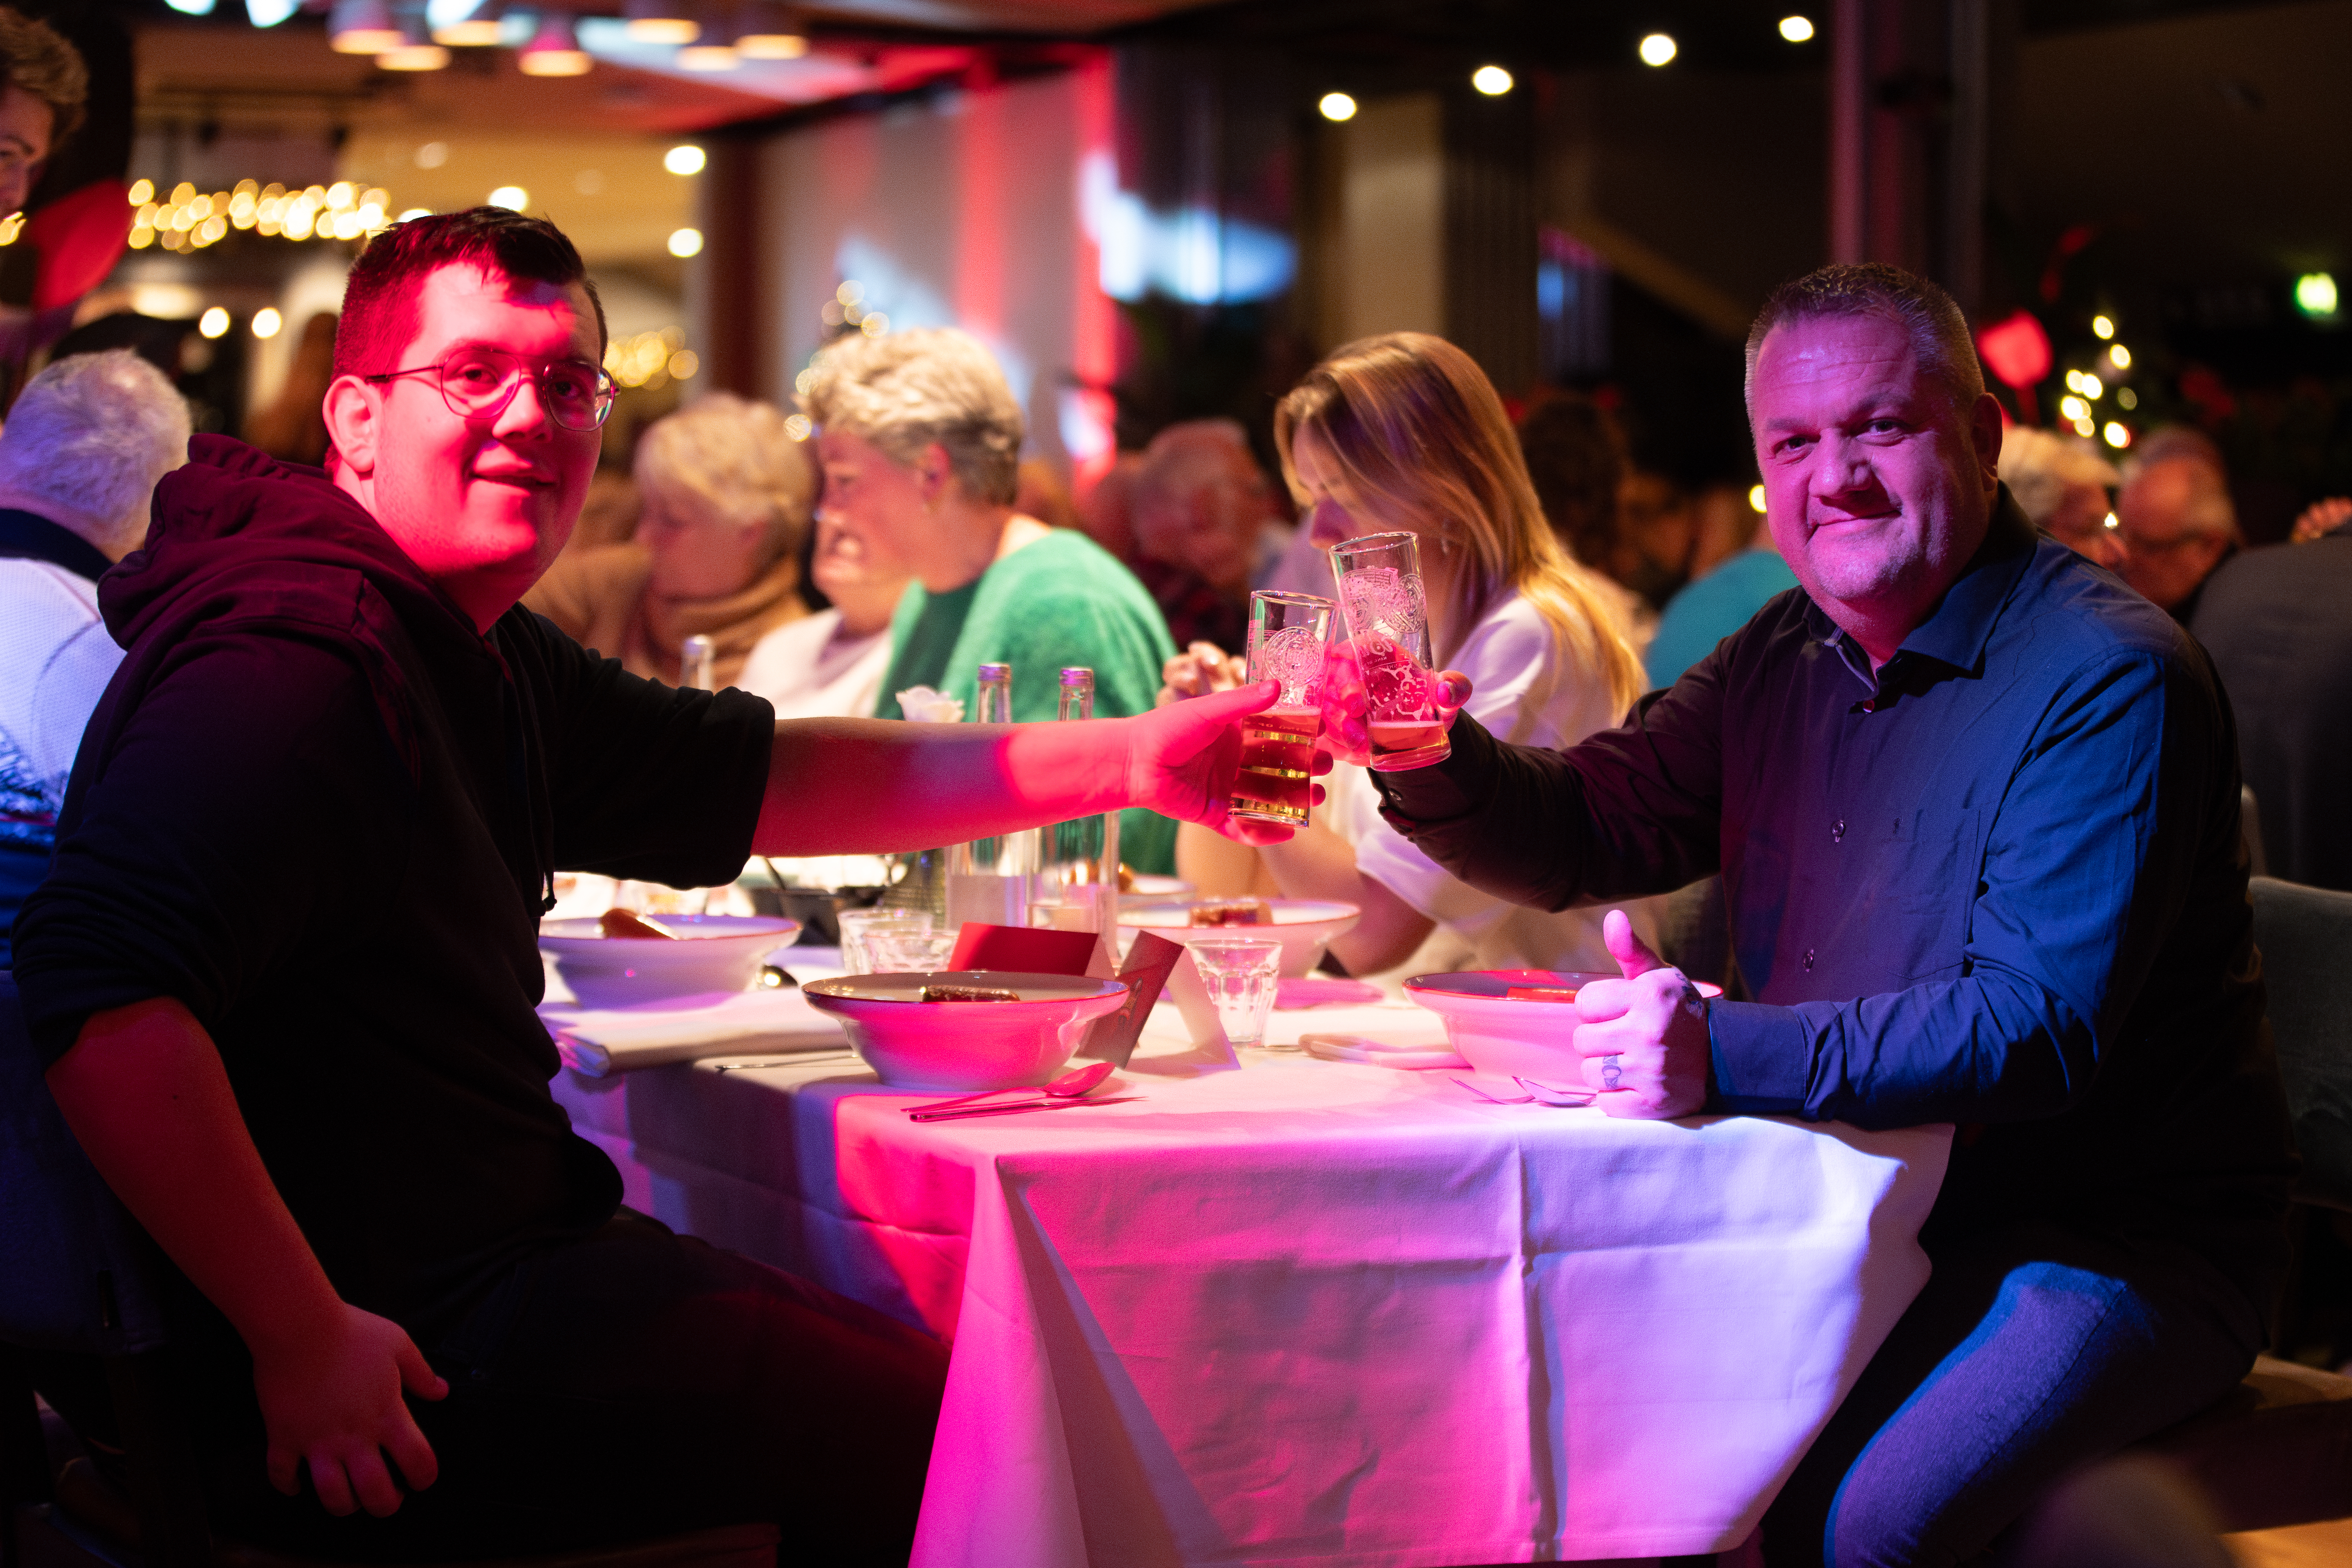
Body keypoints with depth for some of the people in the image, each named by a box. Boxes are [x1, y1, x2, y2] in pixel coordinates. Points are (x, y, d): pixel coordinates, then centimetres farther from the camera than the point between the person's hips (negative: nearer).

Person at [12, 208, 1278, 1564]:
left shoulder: (477, 656, 14)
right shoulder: (295, 659, -21)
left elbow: (756, 775, 19)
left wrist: (1127, 761, 12)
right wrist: (302, 1340, -30)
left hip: (498, 1260, 11)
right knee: (981, 1452, -9)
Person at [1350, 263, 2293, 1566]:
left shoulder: (2111, 677, -15)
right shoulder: (1782, 659, 10)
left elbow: (2045, 1026, -25)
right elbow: (1580, 835, 10)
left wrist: (1727, 1057, -36)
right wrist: (1432, 763, -12)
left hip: (2118, 1246, -7)